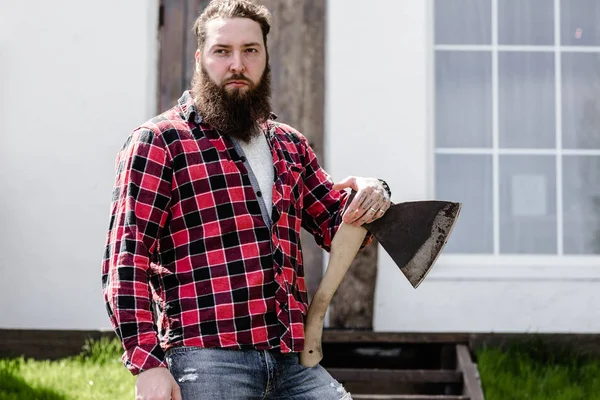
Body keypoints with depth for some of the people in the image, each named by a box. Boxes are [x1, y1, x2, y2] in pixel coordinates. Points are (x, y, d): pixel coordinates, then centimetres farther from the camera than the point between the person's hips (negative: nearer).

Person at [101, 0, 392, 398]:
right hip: (207, 362, -5)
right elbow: (127, 262, -5)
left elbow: (338, 228, 25)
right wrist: (148, 364, -14)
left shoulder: (290, 146, 19)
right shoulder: (159, 141, 1)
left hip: (292, 362, 5)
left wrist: (370, 197, 2)